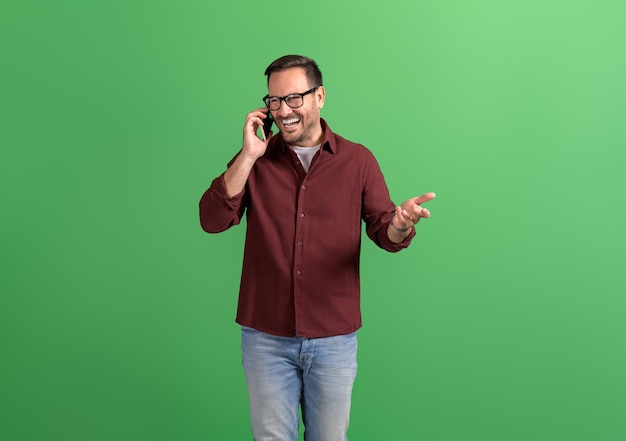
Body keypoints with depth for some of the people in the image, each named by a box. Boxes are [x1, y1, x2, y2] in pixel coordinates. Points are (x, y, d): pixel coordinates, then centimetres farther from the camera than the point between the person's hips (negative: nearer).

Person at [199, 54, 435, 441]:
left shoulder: (358, 160, 0)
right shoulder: (255, 159, 1)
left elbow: (384, 232, -2)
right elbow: (212, 221, -9)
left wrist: (401, 224, -26)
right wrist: (248, 156, -15)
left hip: (334, 339, 0)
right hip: (266, 337, 1)